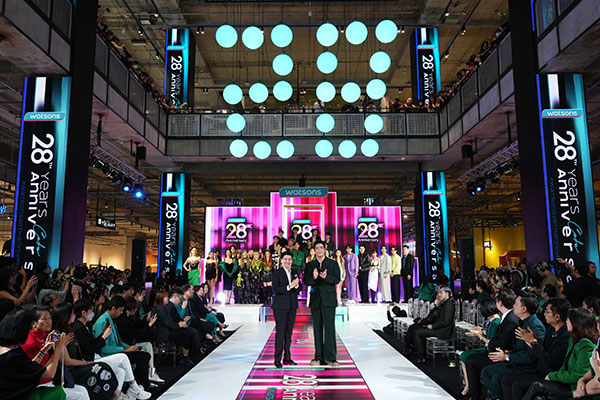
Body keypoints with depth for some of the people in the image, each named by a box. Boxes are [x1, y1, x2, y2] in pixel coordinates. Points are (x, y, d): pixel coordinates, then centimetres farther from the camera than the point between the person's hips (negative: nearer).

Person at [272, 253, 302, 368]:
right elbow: (275, 289, -12)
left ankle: (287, 358, 17)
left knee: (289, 332, 9)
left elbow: (300, 289, 8)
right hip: (280, 306, -5)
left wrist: (296, 285, -14)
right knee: (280, 332, -6)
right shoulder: (277, 273, -3)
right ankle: (277, 360, 0)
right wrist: (289, 287, -22)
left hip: (292, 306, 5)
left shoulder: (295, 273, 12)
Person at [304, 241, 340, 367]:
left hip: (328, 300, -2)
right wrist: (314, 277, -20)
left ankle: (330, 357, -1)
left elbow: (337, 279, -4)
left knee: (329, 328, -7)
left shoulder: (333, 263, 5)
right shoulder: (310, 265, 11)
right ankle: (319, 357, 14)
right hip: (315, 300, 3)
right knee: (317, 329, 6)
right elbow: (306, 281, 1)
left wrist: (326, 277, -23)